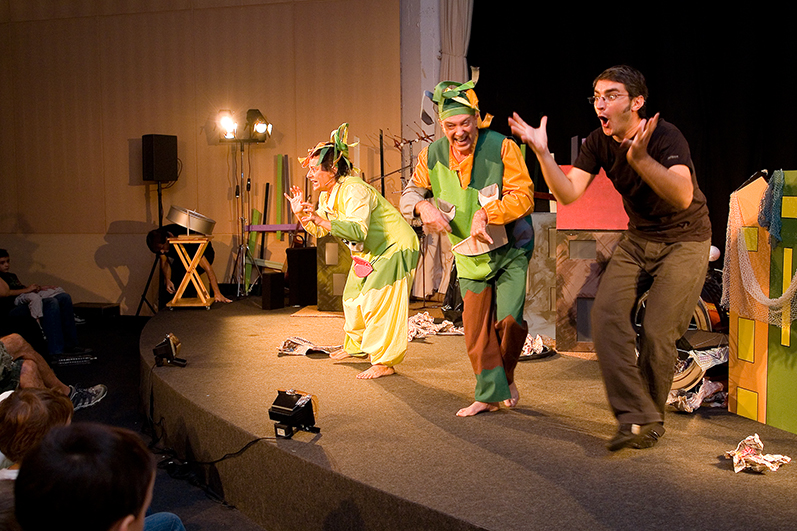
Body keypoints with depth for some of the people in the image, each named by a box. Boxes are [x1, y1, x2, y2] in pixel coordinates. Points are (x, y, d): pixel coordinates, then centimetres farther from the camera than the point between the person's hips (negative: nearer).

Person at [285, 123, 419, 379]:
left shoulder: (355, 190, -29)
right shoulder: (326, 195, 2)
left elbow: (358, 231, -42)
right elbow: (318, 231, 12)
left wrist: (321, 220, -49)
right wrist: (300, 213, -4)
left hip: (396, 246, -10)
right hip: (370, 251, 10)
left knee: (378, 303, -16)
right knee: (353, 297, 16)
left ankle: (384, 362, -9)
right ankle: (355, 346, 36)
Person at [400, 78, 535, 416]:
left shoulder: (501, 147, -18)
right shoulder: (431, 156, -7)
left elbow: (523, 195, -20)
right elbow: (409, 194, 3)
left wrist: (486, 213, -32)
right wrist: (423, 207, -20)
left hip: (511, 250, -3)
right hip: (469, 256, 3)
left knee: (508, 319, -14)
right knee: (476, 328, 6)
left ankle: (507, 375, 16)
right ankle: (490, 394, 20)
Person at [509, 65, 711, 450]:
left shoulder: (666, 136, -24)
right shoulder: (598, 143, -5)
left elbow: (683, 197, -40)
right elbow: (568, 193, -15)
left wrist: (641, 160, -54)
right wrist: (542, 153, -28)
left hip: (685, 241, -5)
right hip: (638, 238, 6)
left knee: (657, 331, -11)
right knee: (606, 313, -14)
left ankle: (652, 420, 12)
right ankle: (636, 418, -13)